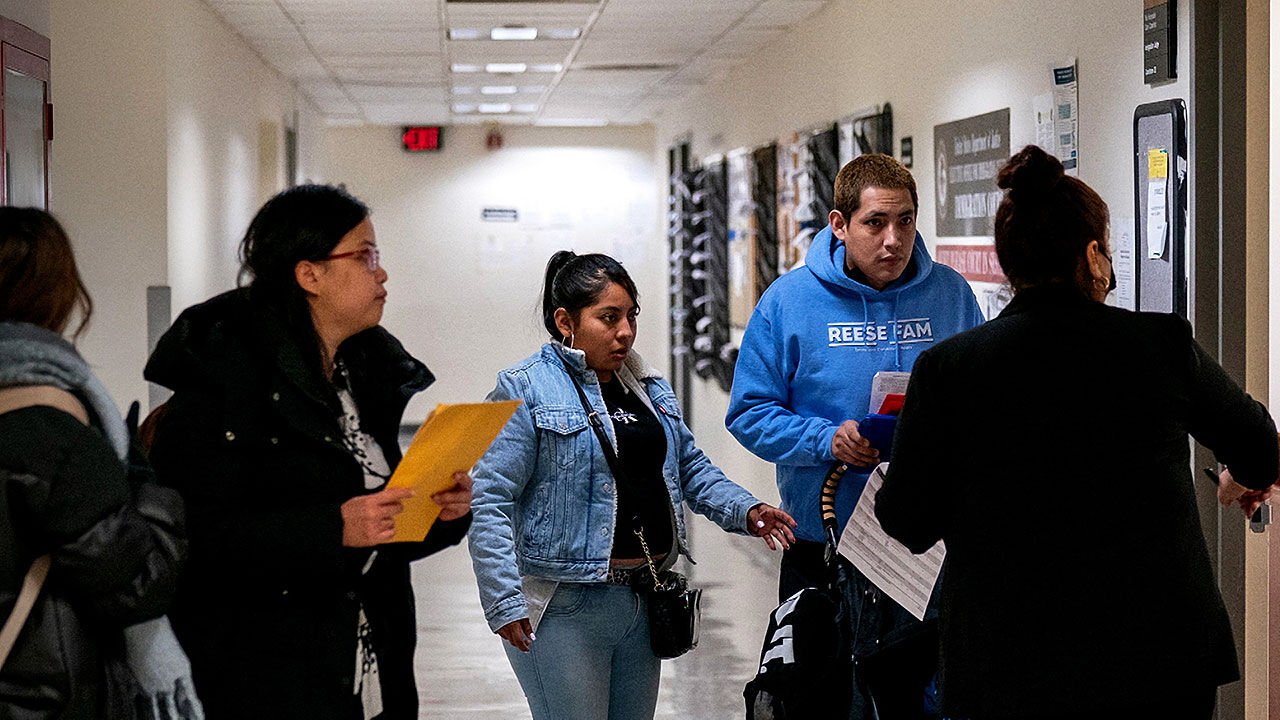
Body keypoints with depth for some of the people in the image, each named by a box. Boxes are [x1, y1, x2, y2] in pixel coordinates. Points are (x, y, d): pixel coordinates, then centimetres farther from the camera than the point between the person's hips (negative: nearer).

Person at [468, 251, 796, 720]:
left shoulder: (649, 388, 13)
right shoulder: (525, 390, -9)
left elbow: (689, 467, 20)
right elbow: (490, 501, -14)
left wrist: (744, 511, 1)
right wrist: (504, 603, -20)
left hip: (643, 600, 7)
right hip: (566, 607, -7)